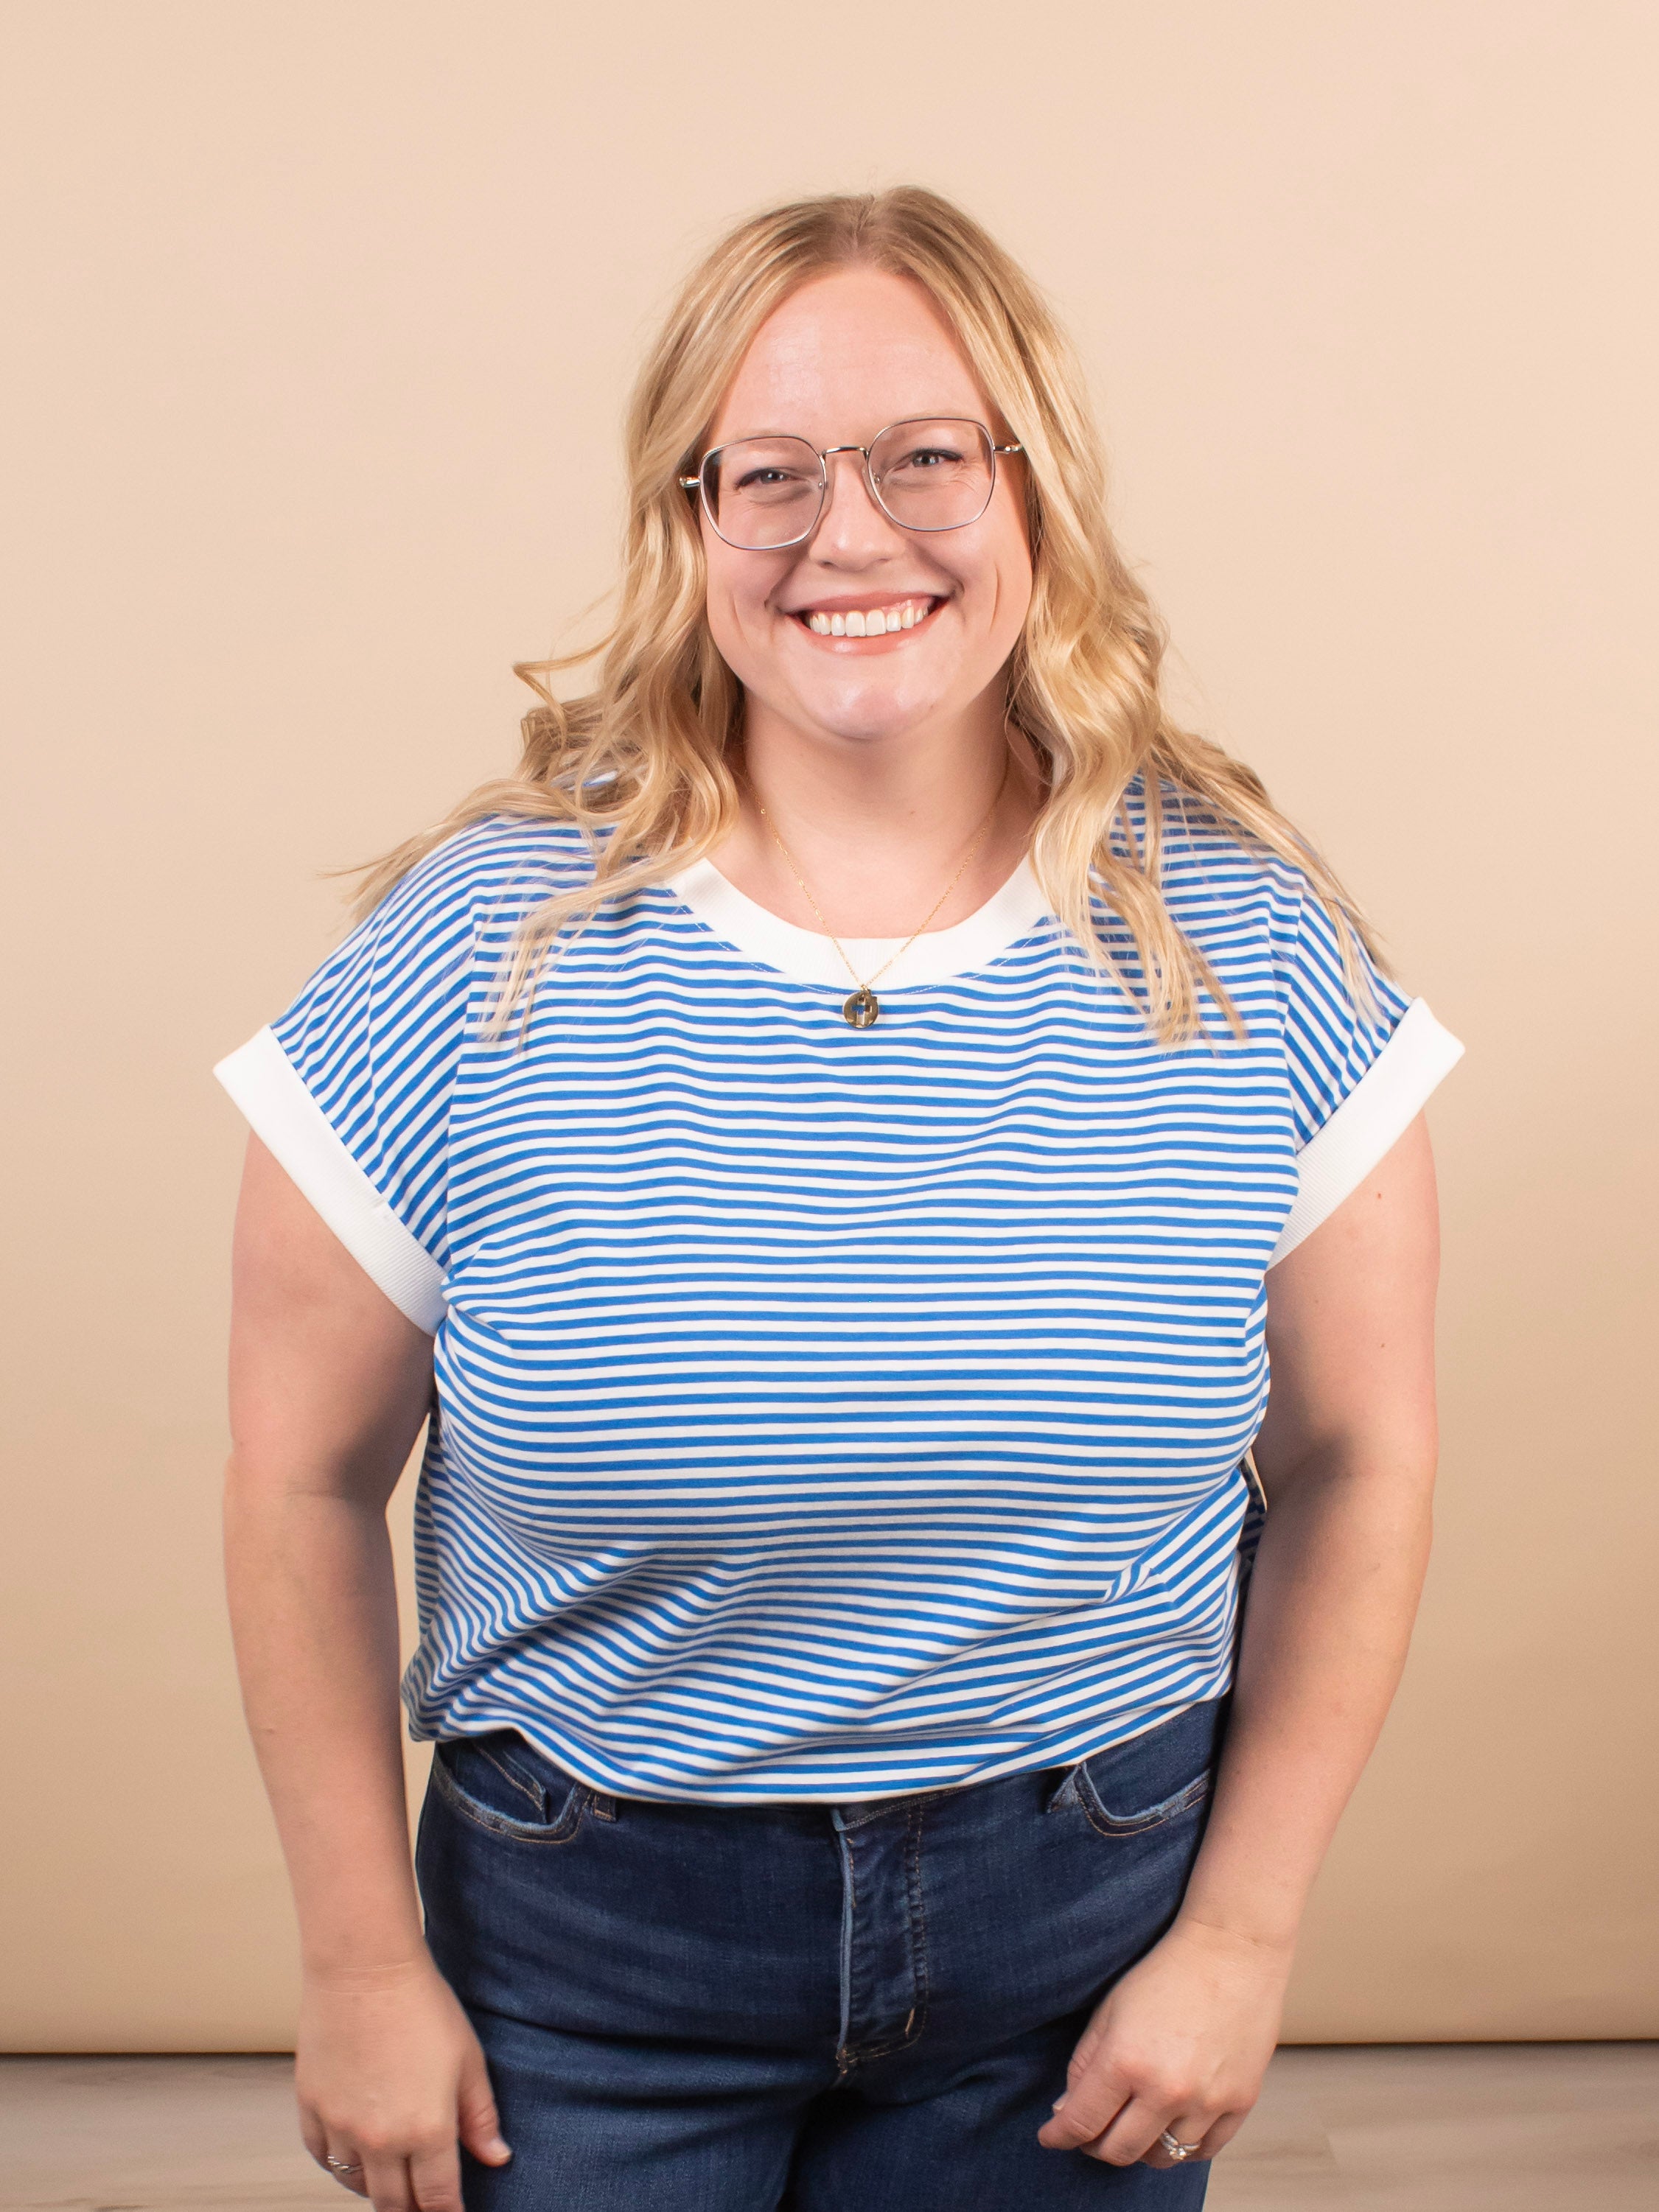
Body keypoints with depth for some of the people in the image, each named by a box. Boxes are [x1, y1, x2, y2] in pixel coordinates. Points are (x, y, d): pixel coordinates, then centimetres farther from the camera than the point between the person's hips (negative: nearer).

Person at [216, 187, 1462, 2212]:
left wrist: (1242, 1935, -2)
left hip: (1087, 1913, 1)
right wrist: (361, 1962, -2)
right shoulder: (477, 950, -12)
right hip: (591, 1933, 0)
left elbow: (1356, 1455, -2)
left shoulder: (1247, 944, -8)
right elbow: (307, 1474, -5)